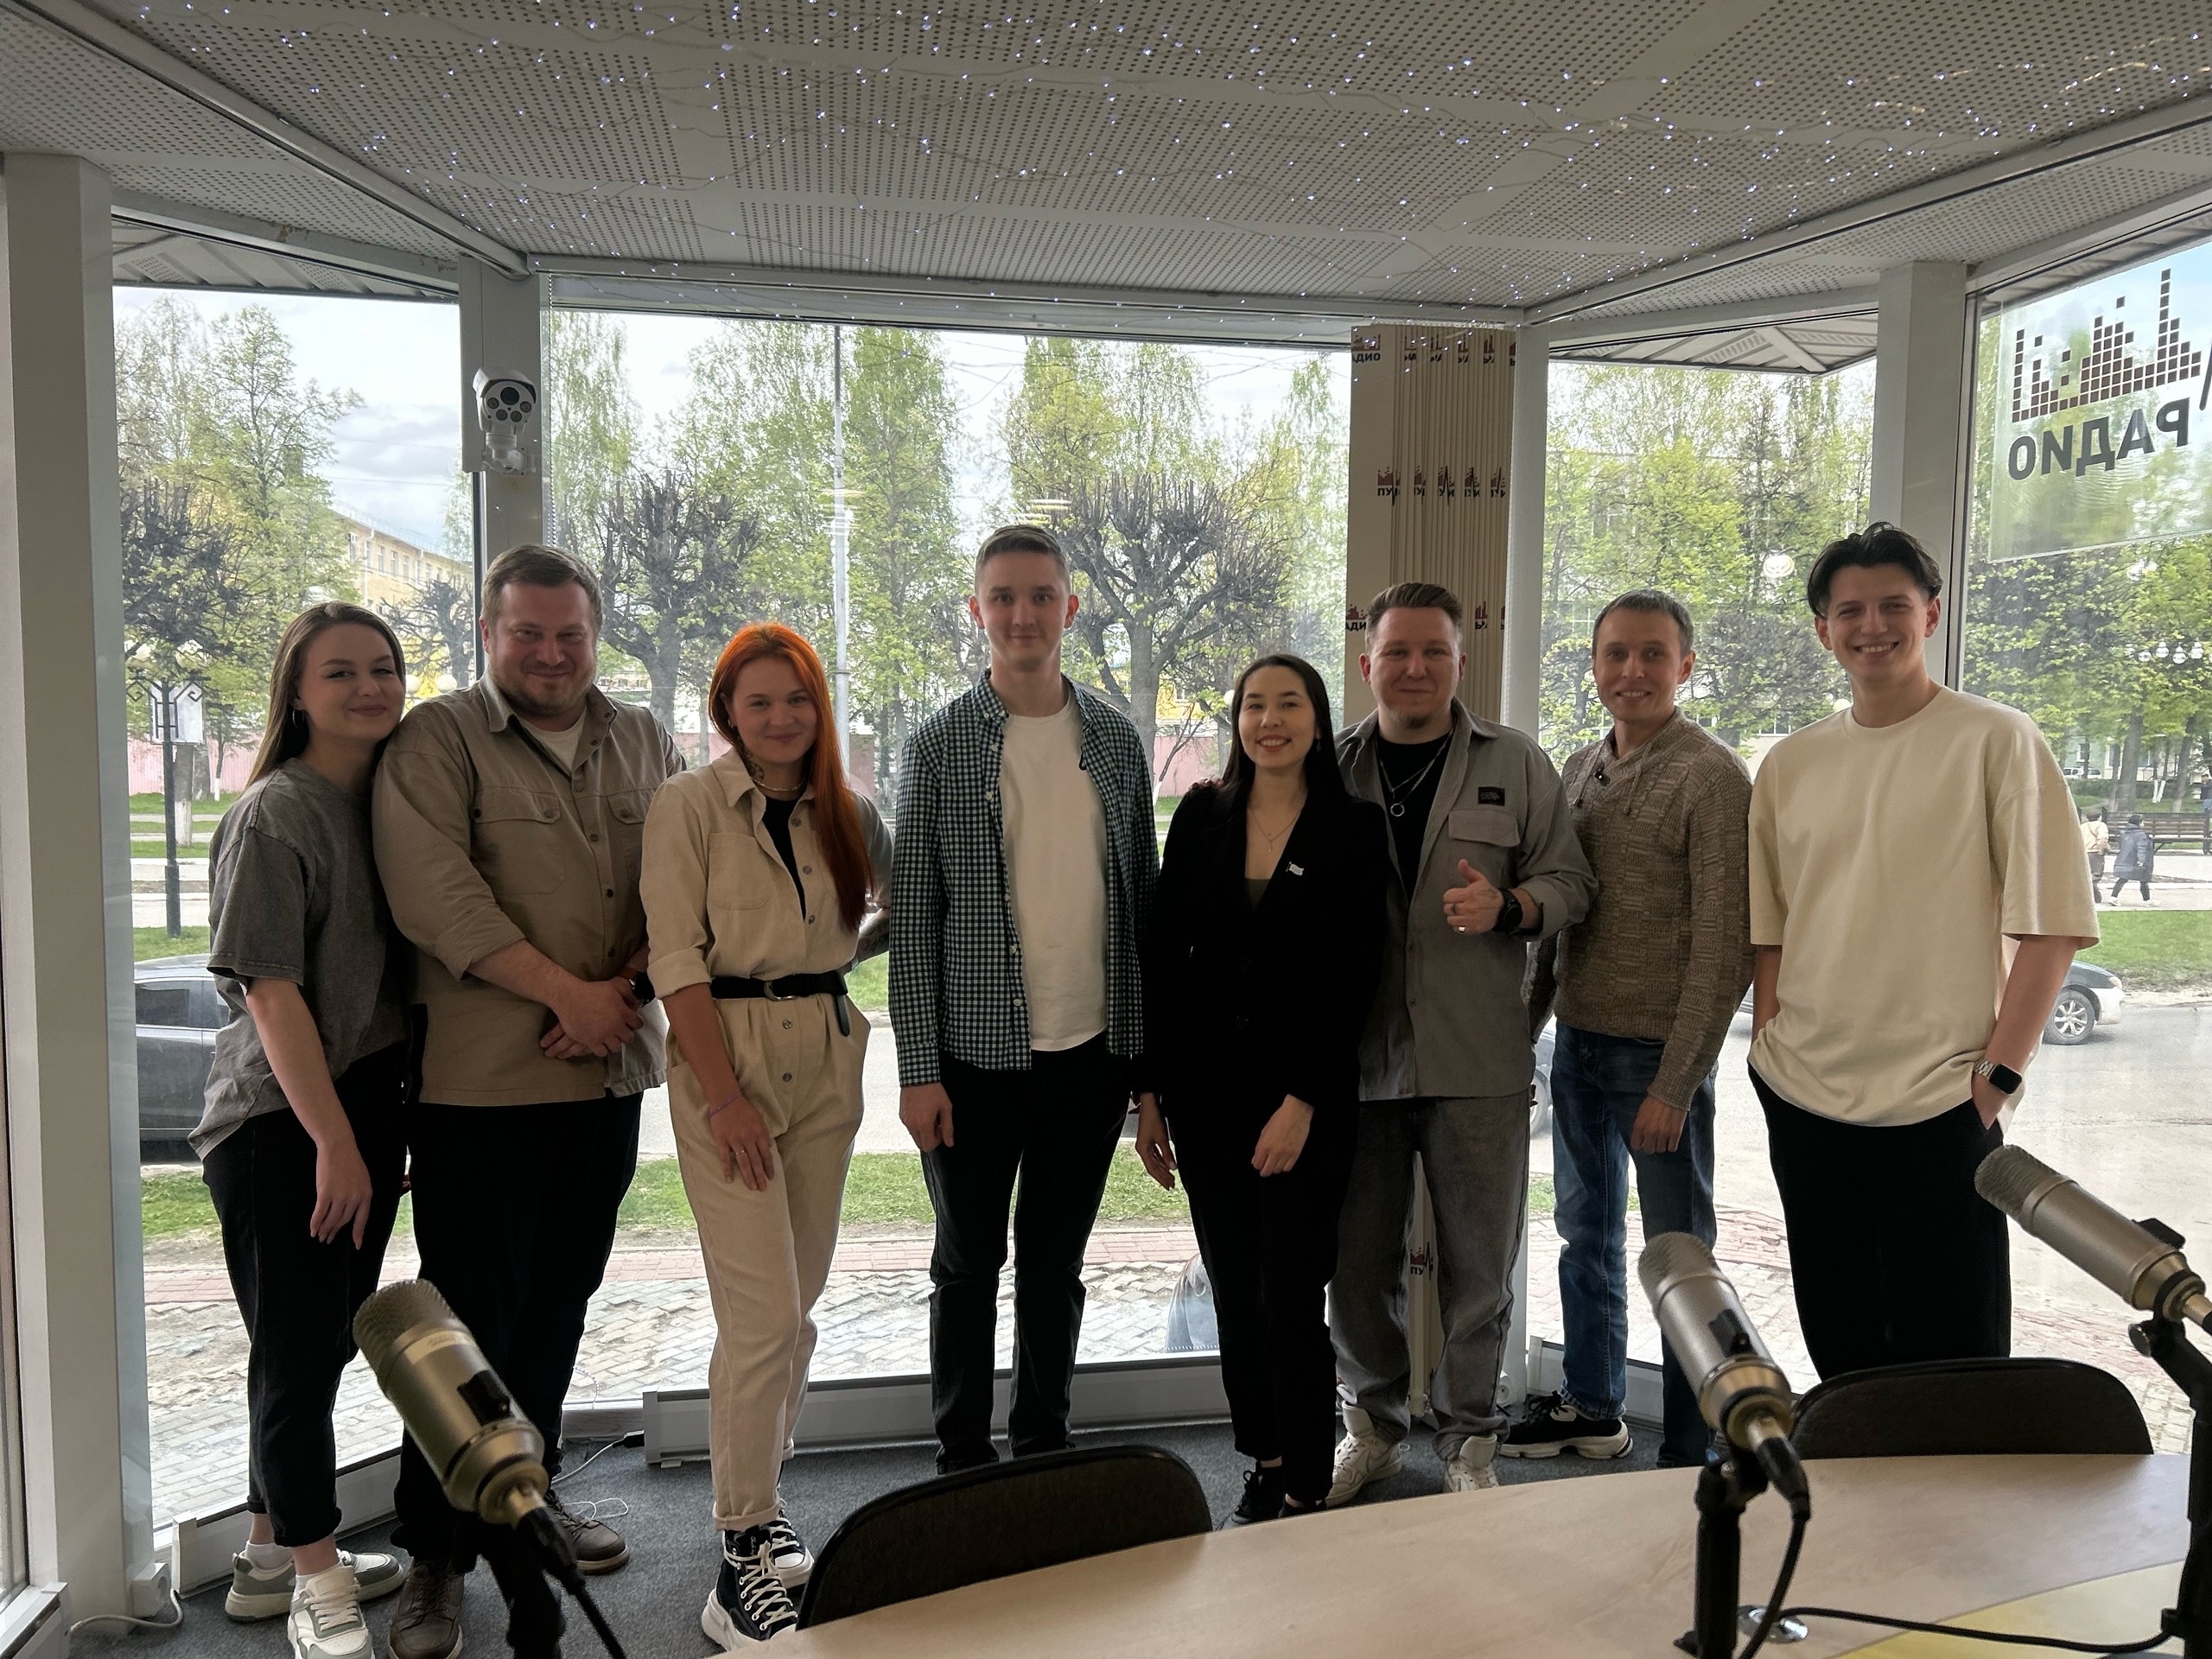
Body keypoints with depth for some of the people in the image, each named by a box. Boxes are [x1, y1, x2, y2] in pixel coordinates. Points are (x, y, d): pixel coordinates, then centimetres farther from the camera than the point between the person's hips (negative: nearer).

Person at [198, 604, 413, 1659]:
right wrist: (333, 1140, -18)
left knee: (327, 1341, 15)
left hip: (368, 1104, 8)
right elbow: (271, 992, -17)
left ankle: (273, 1559, 31)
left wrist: (373, 1130, 12)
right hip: (280, 1121, -7)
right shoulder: (273, 816, -13)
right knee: (295, 1350, 2)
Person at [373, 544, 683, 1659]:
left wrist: (627, 988, -10)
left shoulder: (641, 742, 12)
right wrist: (565, 992, -16)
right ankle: (436, 1551, 17)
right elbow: (433, 891, -15)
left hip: (610, 1068, 5)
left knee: (560, 1299, 16)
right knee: (471, 1314, 2)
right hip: (480, 1077, -5)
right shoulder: (437, 741, -4)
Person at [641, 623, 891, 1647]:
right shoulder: (687, 806, -6)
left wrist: (836, 962, 5)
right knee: (764, 1314, -9)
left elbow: (898, 902, 24)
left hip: (826, 1059, 5)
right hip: (725, 1054, -5)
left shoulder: (847, 814, 8)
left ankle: (758, 1503, 29)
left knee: (796, 1307, 11)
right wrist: (724, 1094, -16)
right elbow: (677, 959, -11)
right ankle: (742, 1567, 4)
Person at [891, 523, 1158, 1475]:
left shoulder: (1116, 740, 5)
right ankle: (962, 1461, 27)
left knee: (1056, 1263, 14)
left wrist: (1151, 1047, 6)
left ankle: (1044, 1449, 30)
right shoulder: (940, 745, -4)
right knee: (969, 1263, 10)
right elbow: (913, 917, -5)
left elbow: (1143, 896, 9)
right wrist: (919, 1069, -9)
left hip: (1093, 1053, 3)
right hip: (976, 1055, -2)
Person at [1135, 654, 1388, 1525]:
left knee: (1291, 1296, -1)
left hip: (1306, 1098, -3)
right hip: (1206, 1090, 3)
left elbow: (1355, 978, -7)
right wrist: (1152, 1094, 3)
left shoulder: (1353, 827, -3)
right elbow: (1163, 957, 6)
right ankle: (1264, 1464, 27)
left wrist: (1302, 1102, -13)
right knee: (1233, 1292, 11)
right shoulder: (1202, 815, 5)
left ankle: (1306, 1488, 15)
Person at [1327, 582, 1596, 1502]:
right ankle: (1372, 1426, 31)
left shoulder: (1516, 763, 4)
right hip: (1353, 1057, 1)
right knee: (1356, 1262, 10)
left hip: (1476, 1063, -1)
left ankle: (1468, 1436, 28)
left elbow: (1569, 881, 5)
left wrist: (1506, 906, -16)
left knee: (1479, 1264, 8)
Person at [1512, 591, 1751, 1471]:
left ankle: (1691, 1454, 19)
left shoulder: (1712, 778, -12)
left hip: (1658, 1053, -7)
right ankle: (1590, 1405, 36)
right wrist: (1526, 1027, 13)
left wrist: (1676, 1082, -17)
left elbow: (1724, 946, -15)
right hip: (1578, 1039, 7)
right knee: (1586, 1232, 19)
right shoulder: (1580, 768, 10)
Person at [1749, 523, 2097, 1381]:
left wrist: (1999, 1074, -11)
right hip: (1802, 1101, 4)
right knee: (1839, 1352, 15)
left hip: (1936, 1107, -4)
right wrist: (1772, 1048, 5)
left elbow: (2048, 924, -6)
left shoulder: (1997, 741, -3)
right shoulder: (1789, 764, 9)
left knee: (1950, 1356, 1)